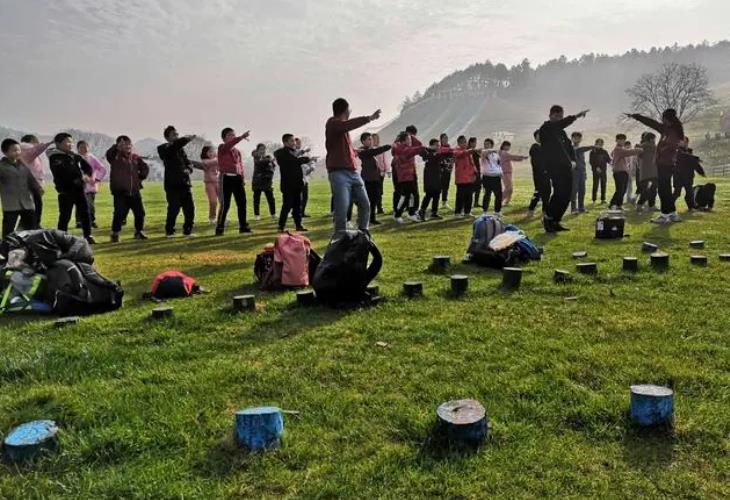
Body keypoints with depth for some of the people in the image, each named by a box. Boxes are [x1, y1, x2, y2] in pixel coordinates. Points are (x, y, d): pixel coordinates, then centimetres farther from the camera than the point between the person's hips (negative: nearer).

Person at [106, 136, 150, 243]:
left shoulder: (135, 157, 11)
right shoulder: (115, 157, -3)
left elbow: (145, 167, 23)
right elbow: (109, 154, -25)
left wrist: (141, 176, 9)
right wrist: (117, 146, -39)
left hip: (134, 191, 5)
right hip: (120, 191, -5)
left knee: (140, 212, 8)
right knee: (119, 213, -9)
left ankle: (139, 232, 25)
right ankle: (115, 234, 6)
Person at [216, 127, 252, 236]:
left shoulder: (237, 151, 16)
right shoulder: (222, 148, -3)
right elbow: (229, 145, -26)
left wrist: (242, 178, 7)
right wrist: (241, 137, -38)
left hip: (237, 178, 6)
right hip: (226, 178, -6)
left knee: (242, 203, 5)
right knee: (225, 205, -7)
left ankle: (243, 226, 14)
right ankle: (220, 228, 2)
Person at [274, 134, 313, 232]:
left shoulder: (294, 152, 18)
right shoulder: (283, 153, -9)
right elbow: (295, 160, -20)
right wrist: (308, 159, -11)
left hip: (297, 184, 8)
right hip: (288, 184, -8)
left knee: (297, 206, 10)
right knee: (287, 206, -6)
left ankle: (298, 225, 15)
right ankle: (281, 227, 1)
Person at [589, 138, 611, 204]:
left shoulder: (604, 152, 11)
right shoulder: (593, 152, 0)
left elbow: (609, 160, 8)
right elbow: (591, 161, -6)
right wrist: (596, 167, -18)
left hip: (603, 171, 4)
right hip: (596, 171, -4)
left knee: (603, 185, 4)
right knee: (595, 185, -4)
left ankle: (603, 199, 8)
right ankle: (594, 200, 0)